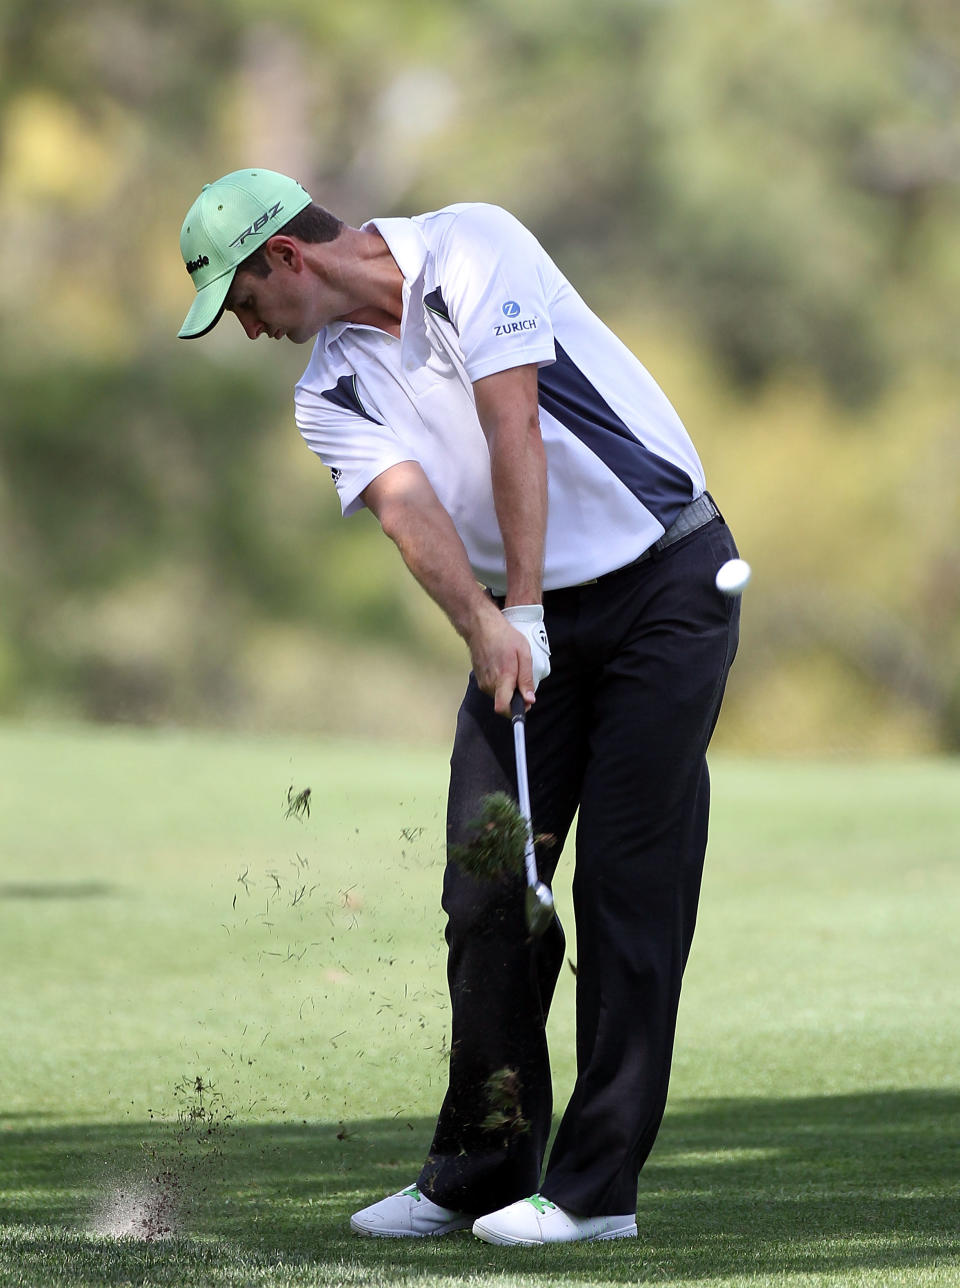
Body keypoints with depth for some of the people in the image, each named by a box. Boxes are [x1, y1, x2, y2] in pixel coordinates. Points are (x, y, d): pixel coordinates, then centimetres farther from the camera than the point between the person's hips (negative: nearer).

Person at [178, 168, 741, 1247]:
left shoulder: (472, 249, -12)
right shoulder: (331, 395, 3)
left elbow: (513, 429, -19)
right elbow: (408, 510, -15)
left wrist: (524, 607, -23)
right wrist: (484, 625, -31)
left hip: (664, 580, -6)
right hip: (522, 619, 6)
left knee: (627, 882, -9)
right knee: (486, 890, 0)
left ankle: (598, 1186, -8)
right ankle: (483, 1170, 11)